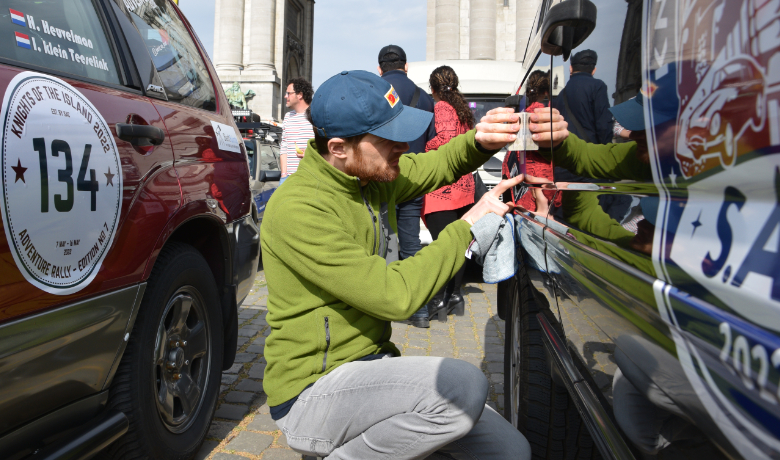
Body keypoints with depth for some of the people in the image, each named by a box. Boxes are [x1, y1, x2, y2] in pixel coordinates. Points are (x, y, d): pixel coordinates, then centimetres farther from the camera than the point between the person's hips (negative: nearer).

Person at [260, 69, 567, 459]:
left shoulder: (373, 175, 2)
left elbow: (440, 165, 17)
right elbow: (395, 296, -27)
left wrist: (480, 141, -6)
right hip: (312, 393, -7)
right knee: (463, 385, -31)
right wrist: (467, 227, -17)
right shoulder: (298, 210, -23)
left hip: (372, 364, 8)